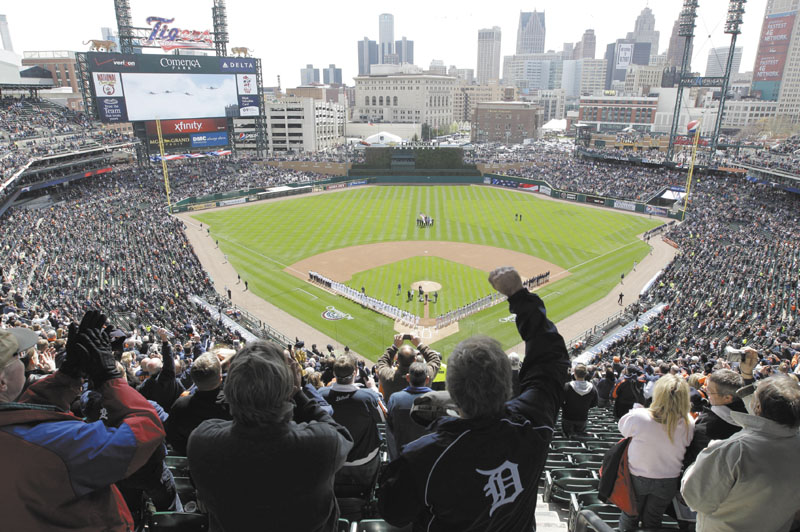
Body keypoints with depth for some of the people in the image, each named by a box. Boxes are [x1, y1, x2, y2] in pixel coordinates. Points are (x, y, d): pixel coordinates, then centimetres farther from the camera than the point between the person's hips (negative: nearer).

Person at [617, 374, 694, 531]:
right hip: (668, 482, 2)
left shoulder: (639, 417, -29)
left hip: (637, 478, -2)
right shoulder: (689, 424, -23)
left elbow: (623, 428, -8)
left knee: (629, 518, 22)